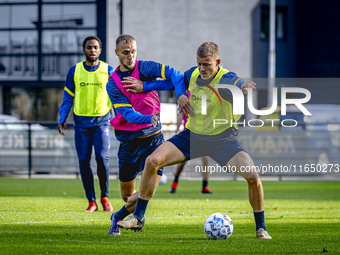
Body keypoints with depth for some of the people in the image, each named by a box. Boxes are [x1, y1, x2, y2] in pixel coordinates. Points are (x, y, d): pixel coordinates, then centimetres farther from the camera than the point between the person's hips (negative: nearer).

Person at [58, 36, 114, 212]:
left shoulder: (108, 71, 4)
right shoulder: (74, 71, 6)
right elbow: (68, 97, 11)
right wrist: (62, 120, 5)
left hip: (102, 120, -1)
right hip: (81, 121, 1)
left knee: (102, 158, -14)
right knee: (84, 161, -2)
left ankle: (105, 197, 5)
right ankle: (91, 201, 6)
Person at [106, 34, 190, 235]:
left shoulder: (145, 68, -4)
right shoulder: (113, 84, -3)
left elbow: (172, 73, -18)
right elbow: (127, 113, -15)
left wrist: (181, 94, -37)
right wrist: (148, 118, -34)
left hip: (153, 138, -1)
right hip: (129, 141, 1)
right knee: (127, 194, 8)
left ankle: (118, 217, 13)